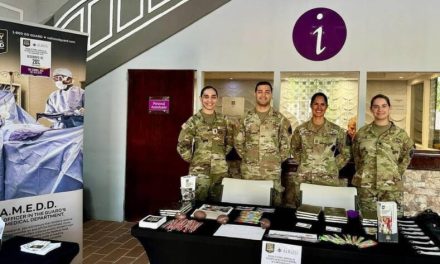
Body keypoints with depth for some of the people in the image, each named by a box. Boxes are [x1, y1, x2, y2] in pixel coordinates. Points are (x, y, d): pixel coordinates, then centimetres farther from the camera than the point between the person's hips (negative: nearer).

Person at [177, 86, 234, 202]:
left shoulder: (224, 120, 7)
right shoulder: (193, 121, -4)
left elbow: (230, 142, 17)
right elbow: (182, 145, -6)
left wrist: (221, 157, 10)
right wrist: (193, 160, -4)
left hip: (220, 171, 3)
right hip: (199, 171, -3)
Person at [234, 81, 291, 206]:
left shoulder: (280, 118, 1)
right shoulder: (247, 117, 6)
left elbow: (286, 144, 3)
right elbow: (238, 141, 10)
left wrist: (278, 160, 0)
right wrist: (245, 157, 5)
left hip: (272, 171, -1)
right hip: (249, 171, 1)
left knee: (274, 202, 4)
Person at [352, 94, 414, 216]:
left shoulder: (400, 133, 3)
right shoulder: (362, 132, 6)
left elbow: (407, 155, 11)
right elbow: (356, 155, 16)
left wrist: (397, 173, 4)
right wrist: (362, 172, 8)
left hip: (392, 187, -1)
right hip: (366, 186, 1)